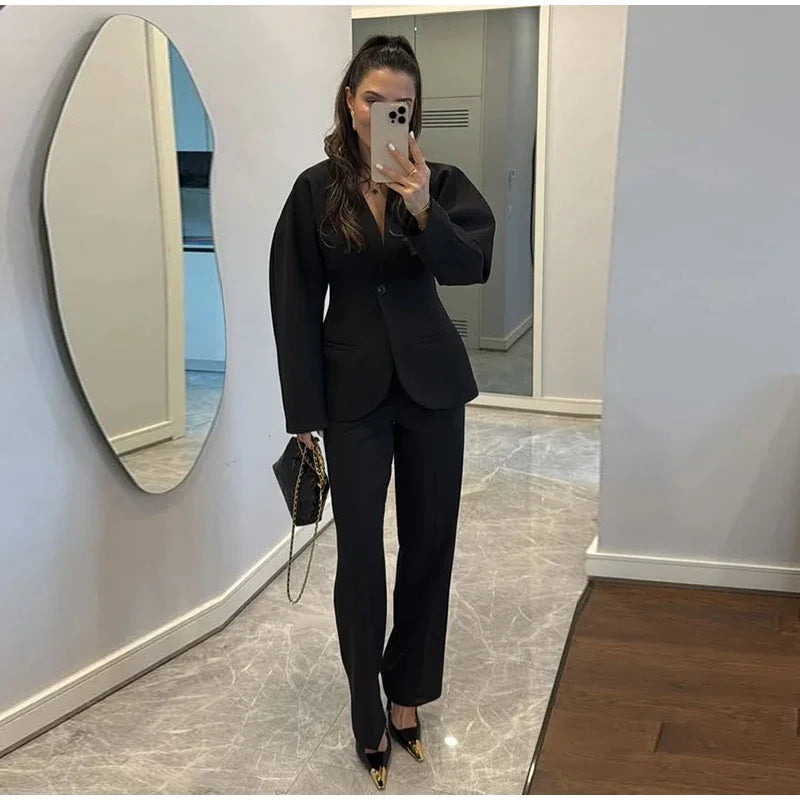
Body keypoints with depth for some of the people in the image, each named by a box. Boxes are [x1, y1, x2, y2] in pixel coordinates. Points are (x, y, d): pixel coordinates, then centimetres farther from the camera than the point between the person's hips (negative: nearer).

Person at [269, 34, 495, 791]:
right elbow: (295, 304, -3)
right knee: (359, 553, 3)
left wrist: (423, 210, -37)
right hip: (354, 391, -1)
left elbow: (474, 264, -19)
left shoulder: (439, 182, -2)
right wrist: (304, 414, -5)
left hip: (432, 384, 1)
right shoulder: (316, 189, -3)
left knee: (430, 542, 9)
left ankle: (407, 694, 29)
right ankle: (369, 714, 21)